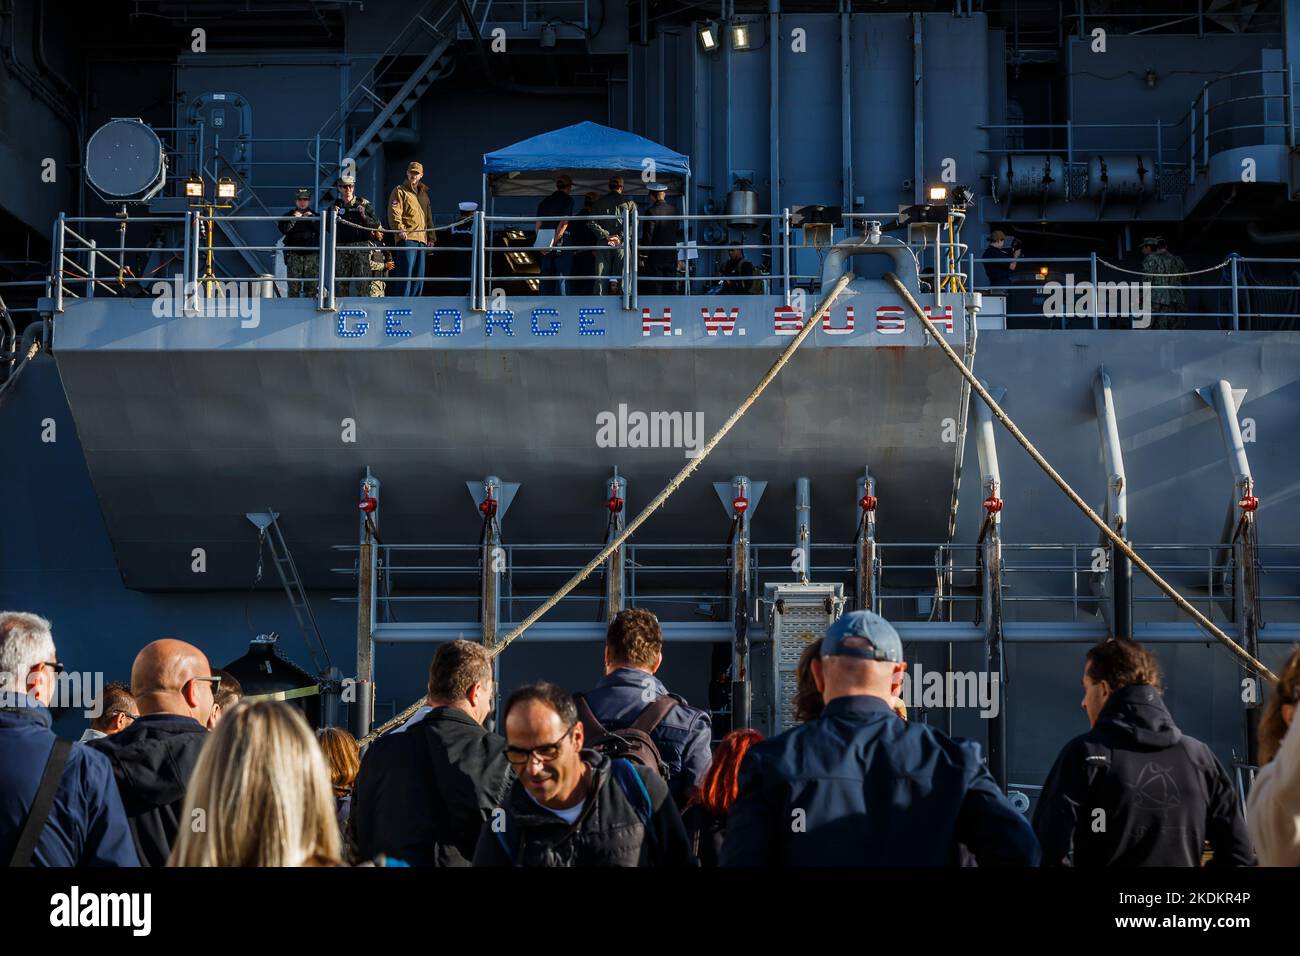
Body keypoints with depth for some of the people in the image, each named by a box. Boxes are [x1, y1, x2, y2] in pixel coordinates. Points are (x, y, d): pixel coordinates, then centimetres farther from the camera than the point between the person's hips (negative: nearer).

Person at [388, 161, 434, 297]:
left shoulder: (424, 194, 24)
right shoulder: (400, 191, 3)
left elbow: (429, 218, 28)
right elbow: (394, 213, -8)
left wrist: (431, 236, 19)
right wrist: (400, 229, -22)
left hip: (421, 239, 7)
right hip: (407, 238, -7)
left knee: (419, 275, 6)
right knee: (407, 272, -14)